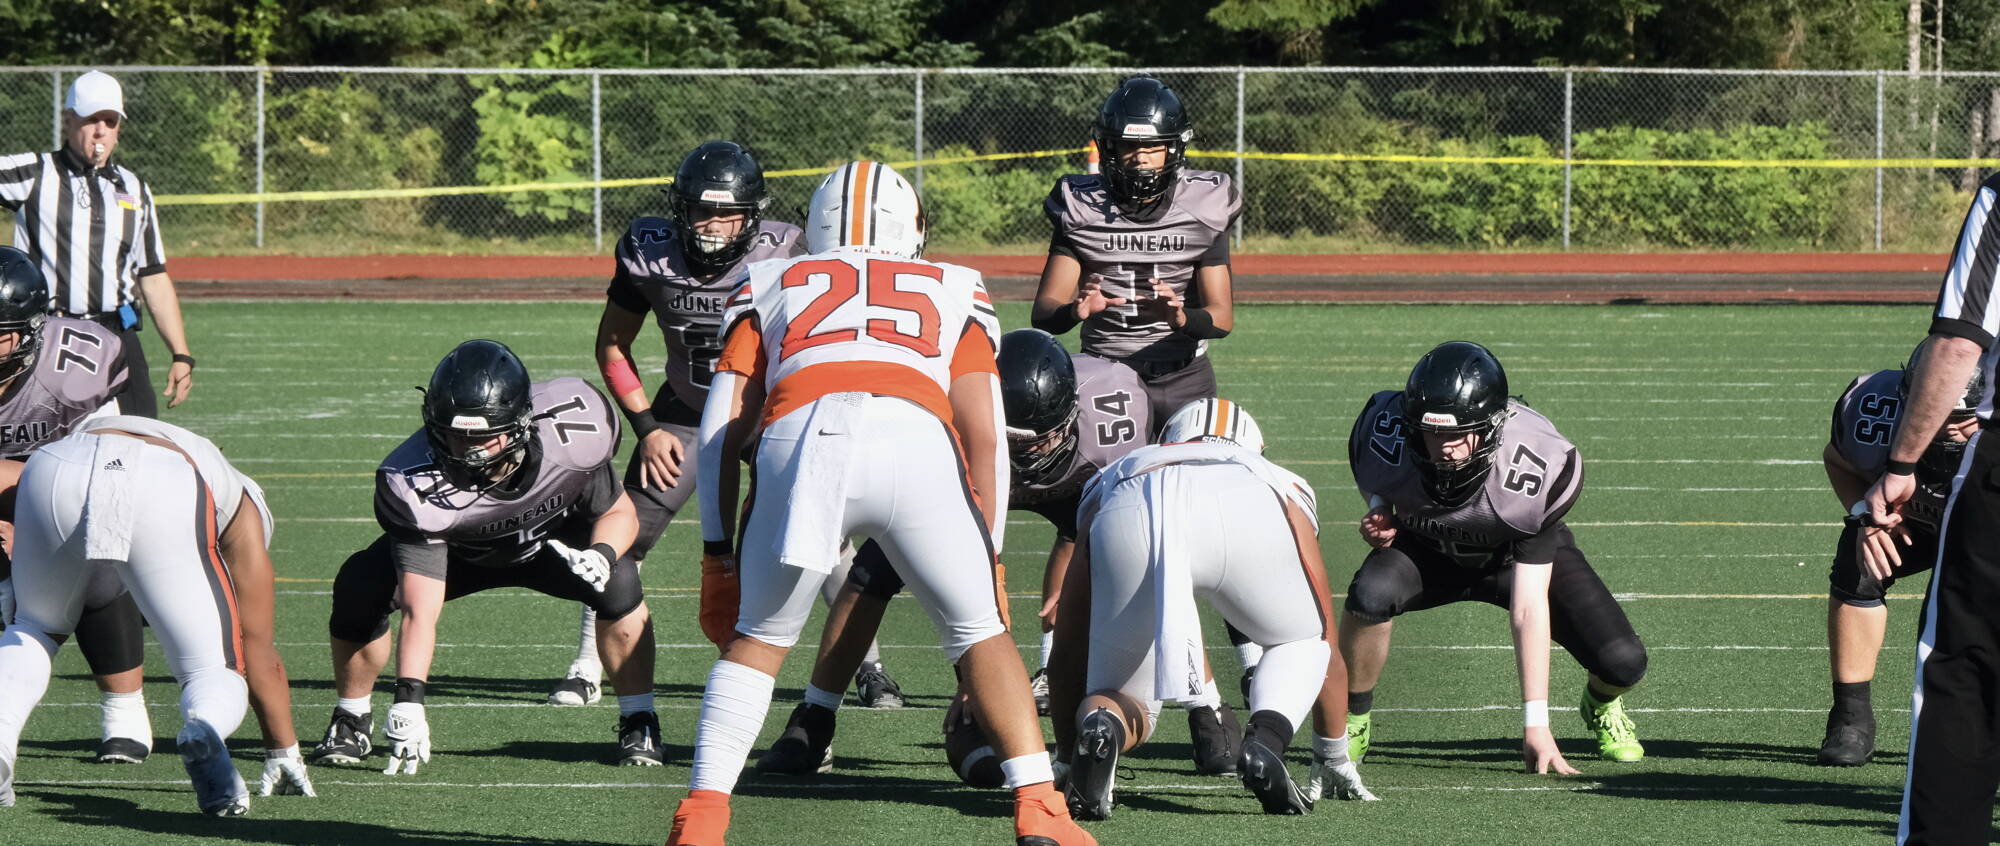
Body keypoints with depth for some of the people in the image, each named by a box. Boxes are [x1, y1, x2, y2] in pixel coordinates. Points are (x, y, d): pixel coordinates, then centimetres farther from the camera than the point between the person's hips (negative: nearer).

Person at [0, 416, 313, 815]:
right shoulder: (243, 510, 37)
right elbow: (260, 653, 37)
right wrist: (284, 753, 45)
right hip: (163, 495, -2)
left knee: (37, 630, 31)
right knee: (218, 673, 14)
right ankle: (204, 731, -21)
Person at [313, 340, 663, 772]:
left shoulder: (571, 435, -35)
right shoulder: (419, 486, -38)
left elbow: (618, 513, -14)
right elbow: (420, 611, -38)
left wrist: (602, 554, -36)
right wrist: (408, 703, -48)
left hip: (552, 541, 1)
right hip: (459, 552, -1)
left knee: (618, 581, -29)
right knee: (359, 588, -23)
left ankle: (638, 723, -8)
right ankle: (352, 720, 3)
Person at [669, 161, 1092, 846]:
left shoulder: (770, 285, 34)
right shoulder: (953, 290, 34)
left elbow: (723, 430, 24)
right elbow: (984, 436, 22)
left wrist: (718, 556, 26)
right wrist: (988, 557, 27)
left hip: (800, 438, 0)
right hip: (916, 443, 0)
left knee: (756, 640, 19)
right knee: (979, 632, 18)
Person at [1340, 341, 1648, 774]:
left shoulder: (1533, 470, -38)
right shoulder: (1387, 437, -33)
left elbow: (1529, 607, -35)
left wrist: (1536, 723, -35)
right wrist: (1379, 510, -23)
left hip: (1520, 557, -1)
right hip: (1428, 551, 1)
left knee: (1623, 663, -18)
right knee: (1370, 595, -35)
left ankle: (1601, 706, 22)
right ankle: (1352, 720, -7)